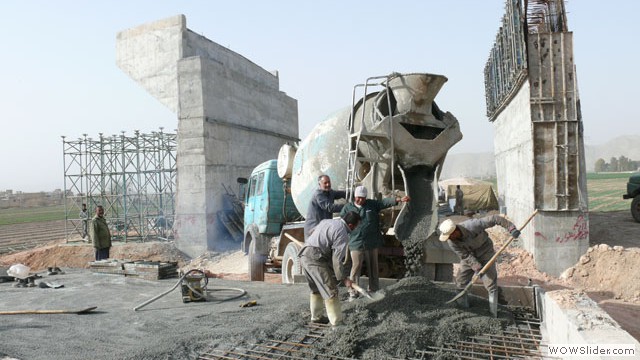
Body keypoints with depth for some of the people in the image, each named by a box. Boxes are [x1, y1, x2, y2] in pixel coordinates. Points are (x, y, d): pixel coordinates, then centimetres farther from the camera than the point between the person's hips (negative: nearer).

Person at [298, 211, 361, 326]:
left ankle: (316, 317, 34)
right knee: (331, 292, -2)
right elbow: (337, 259, -13)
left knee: (316, 290, 23)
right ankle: (337, 323, 3)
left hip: (304, 255, 9)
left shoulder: (326, 221, 16)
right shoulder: (342, 234, -10)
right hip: (315, 260, -9)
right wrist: (344, 278, -6)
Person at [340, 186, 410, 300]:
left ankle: (374, 290, 27)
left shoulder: (372, 204, 6)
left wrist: (399, 199, -19)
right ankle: (353, 293, 4)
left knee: (373, 267, 12)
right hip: (356, 243, -3)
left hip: (372, 243, 3)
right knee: (356, 267, -6)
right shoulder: (347, 208, 1)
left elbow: (385, 202, -6)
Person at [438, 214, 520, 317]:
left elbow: (494, 219, -30)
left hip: (485, 253, -3)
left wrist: (511, 228, -33)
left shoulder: (472, 225, -36)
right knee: (460, 282, 4)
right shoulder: (451, 242, -23)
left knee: (491, 285, -4)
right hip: (469, 255, 4)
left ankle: (493, 316, 5)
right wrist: (477, 268, -29)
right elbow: (465, 256, -20)